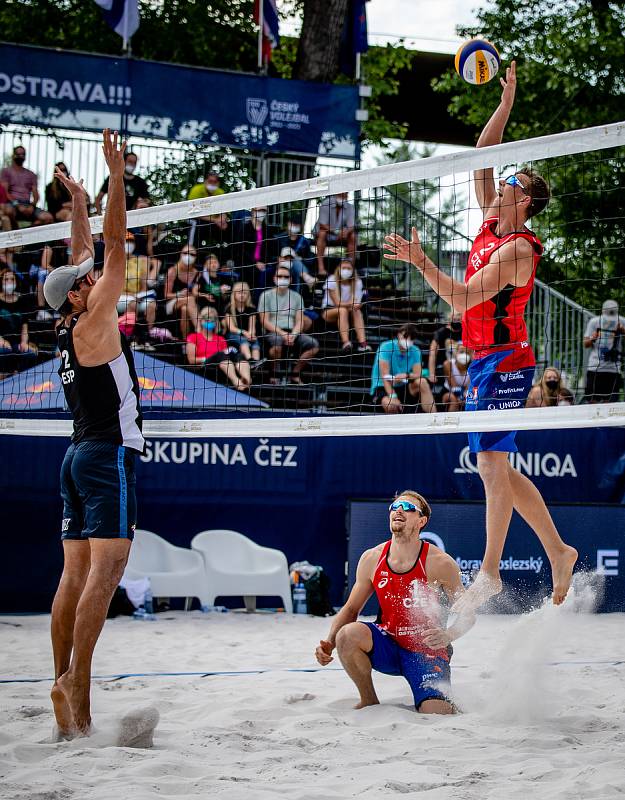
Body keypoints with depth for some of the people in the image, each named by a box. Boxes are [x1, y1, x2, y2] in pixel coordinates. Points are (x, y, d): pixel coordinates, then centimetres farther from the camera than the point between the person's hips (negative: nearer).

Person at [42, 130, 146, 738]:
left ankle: (63, 681, 3)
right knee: (105, 570, -14)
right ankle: (76, 683, -22)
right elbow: (114, 246, -11)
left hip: (80, 455, 9)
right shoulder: (91, 324, -8)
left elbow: (84, 255, 26)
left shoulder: (71, 326, 12)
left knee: (77, 574, 5)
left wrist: (77, 202, 34)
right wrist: (115, 178, -10)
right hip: (108, 454, -9)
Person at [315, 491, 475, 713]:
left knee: (437, 716, -25)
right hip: (386, 646, 3)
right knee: (348, 634, -30)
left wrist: (448, 635, -28)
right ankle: (369, 701, -6)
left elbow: (467, 614, -6)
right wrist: (329, 643, -11)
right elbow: (351, 609, 6)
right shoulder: (371, 559, -4)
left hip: (425, 651, -3)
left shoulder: (440, 563, -13)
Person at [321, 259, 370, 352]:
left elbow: (357, 303, -12)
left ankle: (362, 343, -43)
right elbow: (337, 303, -19)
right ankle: (345, 343, -51)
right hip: (328, 311, -3)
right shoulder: (332, 280, -12)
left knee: (357, 311, -29)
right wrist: (351, 304, -36)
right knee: (343, 310, -35)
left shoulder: (357, 282, -2)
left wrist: (355, 304, -37)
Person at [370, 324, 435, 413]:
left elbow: (418, 375, -9)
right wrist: (393, 396, -34)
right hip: (383, 388, -5)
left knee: (422, 382, -22)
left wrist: (406, 375, -33)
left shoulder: (415, 351, 2)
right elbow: (385, 375, -21)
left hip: (402, 387, 5)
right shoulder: (386, 347, -13)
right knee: (392, 405, -38)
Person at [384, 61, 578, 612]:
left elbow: (462, 297, -23)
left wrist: (419, 260, -24)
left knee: (492, 462, -10)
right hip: (486, 360, 9)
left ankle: (489, 572, -8)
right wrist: (506, 103, 13)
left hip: (504, 360, -9)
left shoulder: (518, 250, -15)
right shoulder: (492, 223, 10)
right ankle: (558, 551, 17)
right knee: (497, 467, 10)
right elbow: (481, 157, 16)